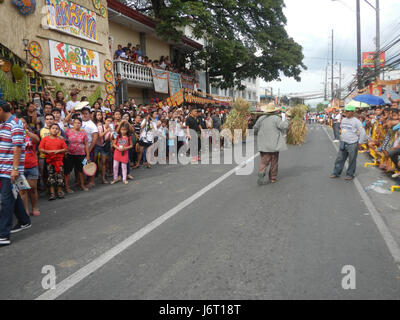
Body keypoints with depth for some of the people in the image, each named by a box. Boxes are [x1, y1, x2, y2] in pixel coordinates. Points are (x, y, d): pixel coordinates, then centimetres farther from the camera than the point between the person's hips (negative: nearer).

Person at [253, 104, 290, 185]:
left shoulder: (261, 118, 3)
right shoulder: (276, 118, -8)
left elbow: (255, 129, 8)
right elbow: (284, 126, -16)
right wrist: (286, 120, 2)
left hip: (263, 145, 3)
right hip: (274, 144, -3)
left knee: (264, 161, 5)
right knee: (274, 162, 11)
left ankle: (261, 173, -20)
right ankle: (273, 178, 19)